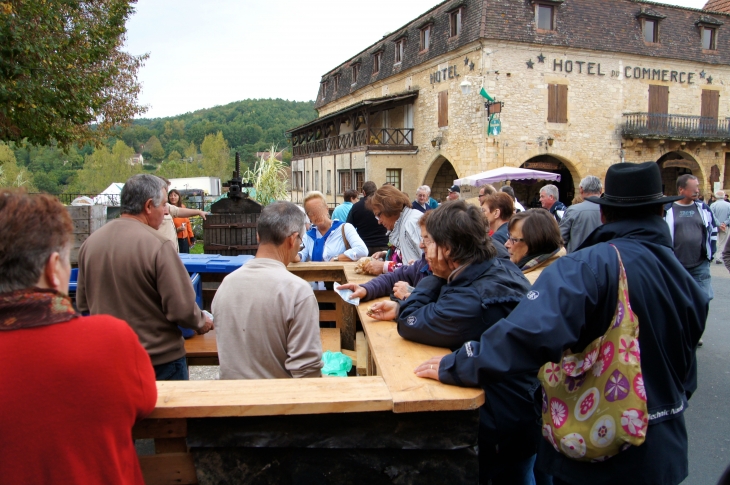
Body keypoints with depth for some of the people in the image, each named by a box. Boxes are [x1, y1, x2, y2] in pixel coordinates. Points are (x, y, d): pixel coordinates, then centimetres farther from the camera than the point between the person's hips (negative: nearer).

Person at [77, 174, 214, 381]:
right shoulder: (159, 246, -21)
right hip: (160, 361, -6)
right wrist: (201, 323, -1)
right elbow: (182, 308, -21)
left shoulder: (90, 242, -3)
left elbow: (82, 303, 8)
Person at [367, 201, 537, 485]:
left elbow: (410, 324, -21)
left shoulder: (474, 300, -33)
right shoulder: (502, 269, -3)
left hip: (499, 428, -9)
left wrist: (437, 276, -12)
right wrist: (401, 308, -4)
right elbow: (436, 311, 8)